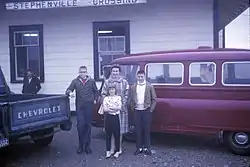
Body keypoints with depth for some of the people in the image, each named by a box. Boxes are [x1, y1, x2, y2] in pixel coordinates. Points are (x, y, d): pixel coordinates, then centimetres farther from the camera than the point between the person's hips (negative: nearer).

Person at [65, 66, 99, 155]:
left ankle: (87, 145, 16)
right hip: (79, 106, 0)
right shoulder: (75, 81, 4)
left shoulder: (91, 81, 6)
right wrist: (69, 92, -22)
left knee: (88, 125, 6)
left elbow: (96, 91, 17)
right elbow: (69, 90, -1)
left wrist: (95, 99, 5)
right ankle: (81, 145, 10)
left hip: (89, 106, 0)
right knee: (80, 125, -4)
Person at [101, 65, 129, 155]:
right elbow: (103, 94, 5)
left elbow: (126, 95, 4)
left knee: (120, 128, 5)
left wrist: (123, 104, -8)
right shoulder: (107, 82, 6)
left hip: (121, 109, 0)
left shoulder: (124, 82, 5)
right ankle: (112, 148, 10)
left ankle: (119, 147, 18)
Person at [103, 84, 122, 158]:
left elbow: (119, 107, -9)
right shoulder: (106, 98, 6)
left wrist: (109, 107, -12)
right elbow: (105, 109, -6)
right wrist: (115, 108, -12)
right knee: (108, 134, 4)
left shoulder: (118, 98, 4)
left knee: (117, 134, 2)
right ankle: (108, 151, 11)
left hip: (116, 117, -1)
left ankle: (117, 151, 11)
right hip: (108, 117, 1)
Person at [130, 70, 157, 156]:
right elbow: (131, 99, 10)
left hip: (146, 111, -2)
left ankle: (147, 148, 12)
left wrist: (151, 109, -5)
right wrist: (133, 108, 1)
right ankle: (139, 147, 13)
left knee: (147, 129, 2)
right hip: (137, 111, 2)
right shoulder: (133, 87, 6)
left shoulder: (150, 87, 0)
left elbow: (154, 99, 1)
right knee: (138, 130, 4)